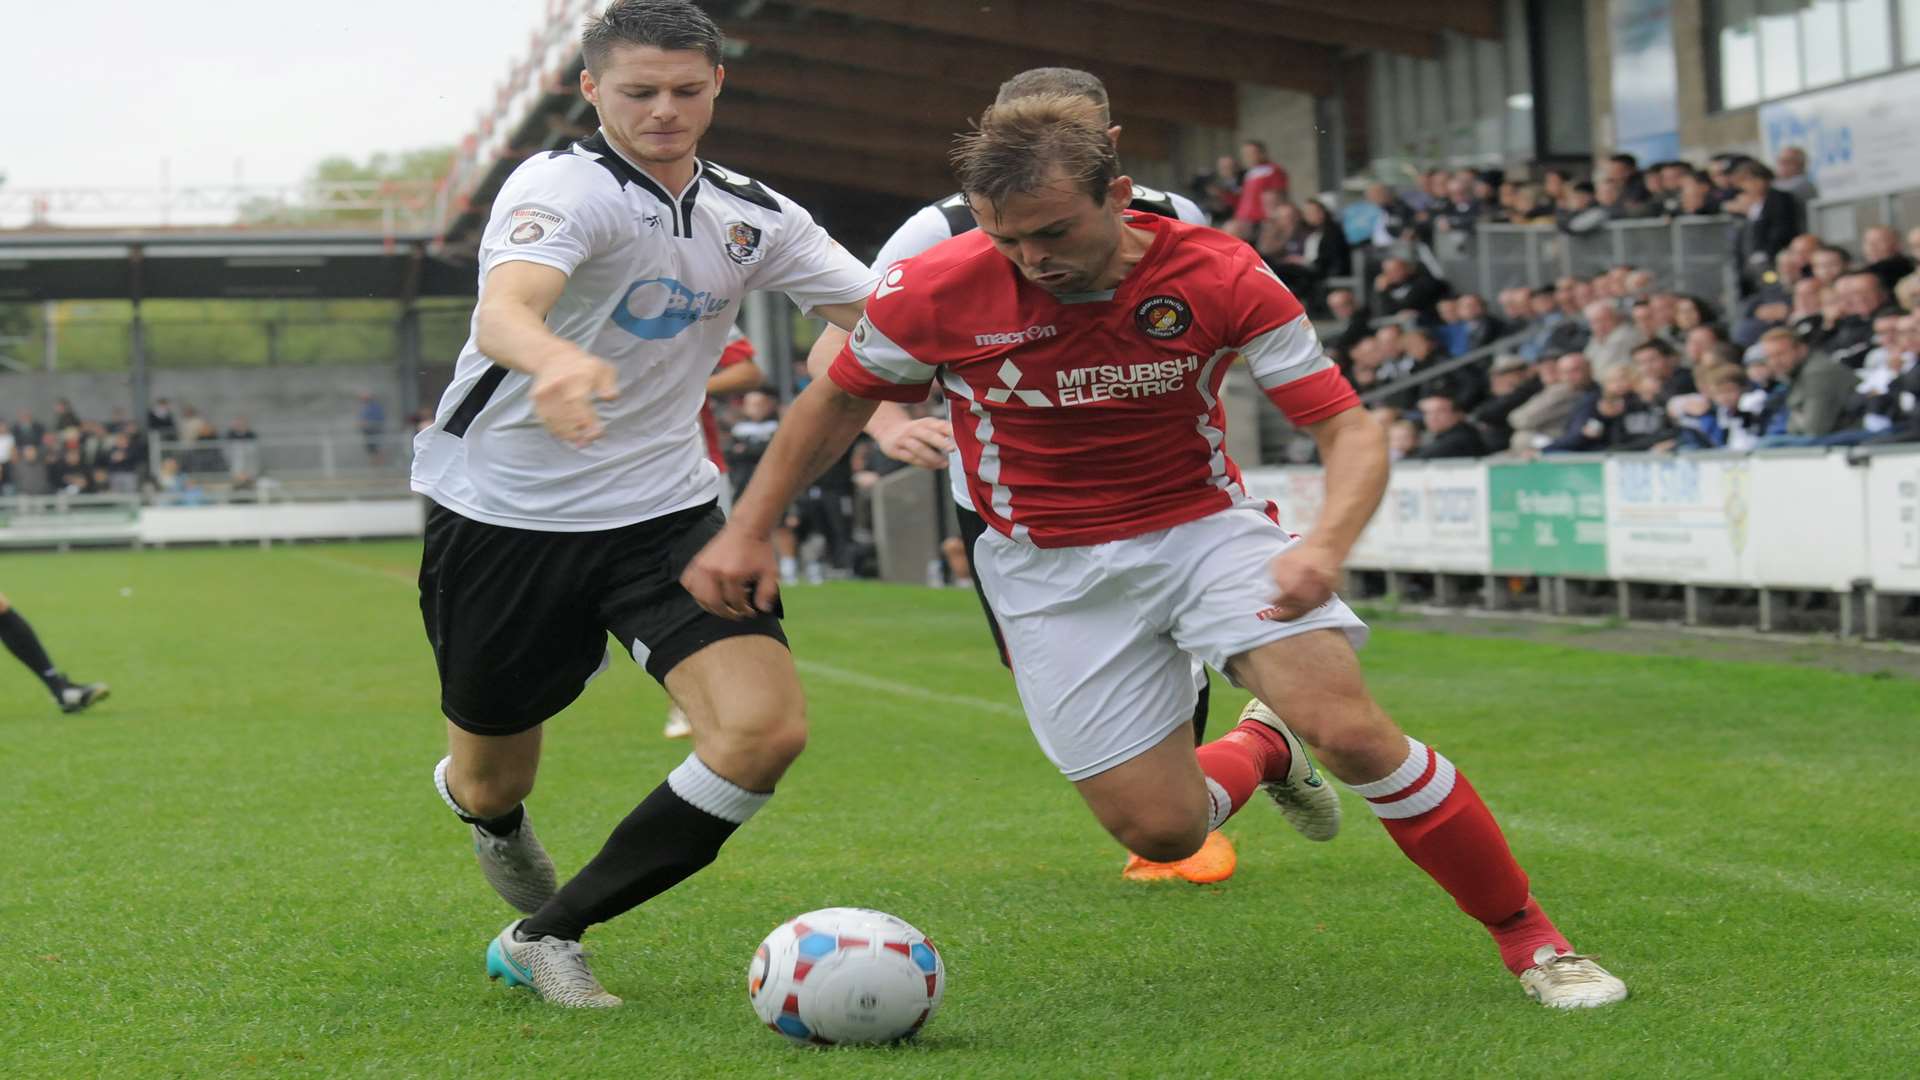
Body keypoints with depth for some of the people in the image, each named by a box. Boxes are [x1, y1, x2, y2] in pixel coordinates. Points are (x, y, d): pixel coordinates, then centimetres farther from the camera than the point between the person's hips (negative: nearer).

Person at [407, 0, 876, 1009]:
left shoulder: (754, 215, 2)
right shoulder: (562, 185, -16)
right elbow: (502, 311, -36)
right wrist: (556, 361, -59)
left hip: (664, 509, 4)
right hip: (502, 511, -4)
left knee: (765, 729, -17)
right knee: (493, 782, 10)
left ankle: (545, 937, -2)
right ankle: (475, 796, 54)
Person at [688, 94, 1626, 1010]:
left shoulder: (1217, 276, -18)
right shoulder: (935, 293, -16)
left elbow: (1348, 426, -15)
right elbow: (839, 400, 4)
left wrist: (1325, 546, -34)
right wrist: (749, 529, 1)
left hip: (1210, 528, -1)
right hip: (1053, 573, 1)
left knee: (1351, 732, -22)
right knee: (1161, 831, -8)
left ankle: (1527, 935, 0)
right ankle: (1260, 749, 30)